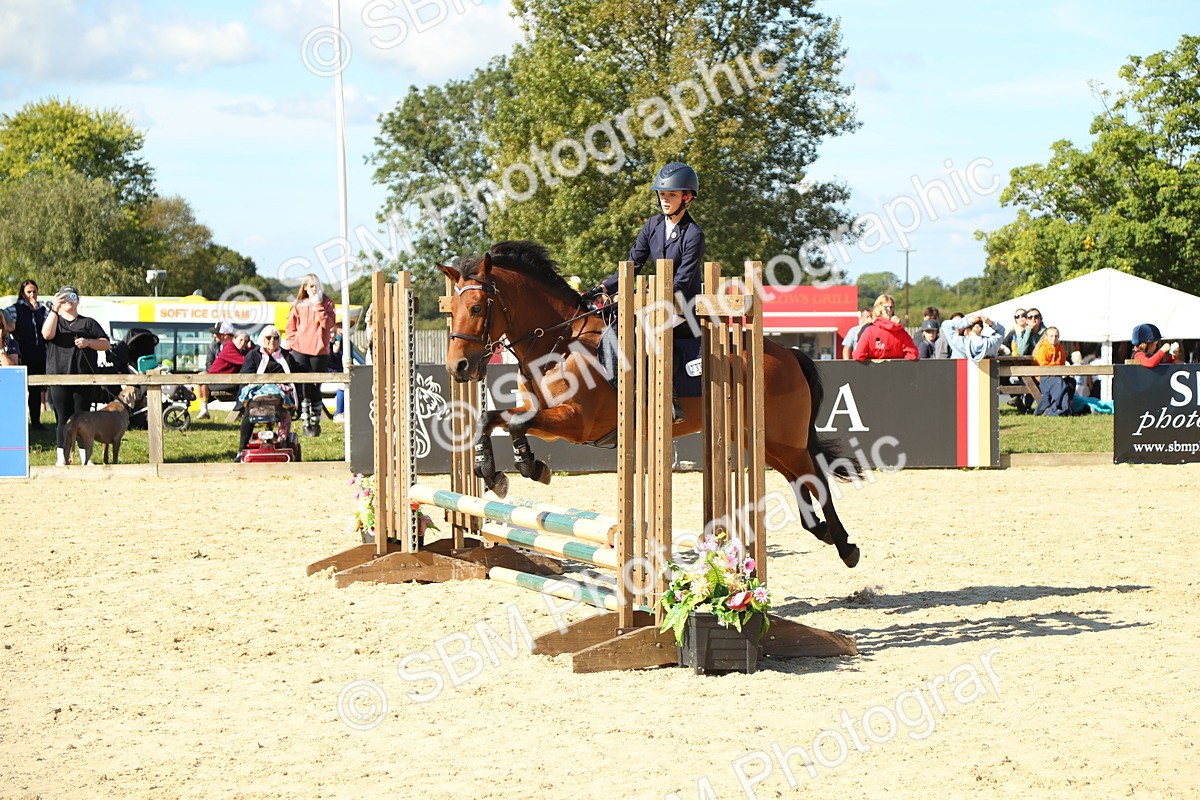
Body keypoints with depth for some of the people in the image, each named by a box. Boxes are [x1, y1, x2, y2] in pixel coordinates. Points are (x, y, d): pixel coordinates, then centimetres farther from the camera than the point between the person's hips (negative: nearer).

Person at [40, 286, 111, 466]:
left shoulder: (88, 323, 15)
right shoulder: (54, 320, 13)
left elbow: (106, 344, 11)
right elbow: (47, 334, -10)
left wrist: (88, 342, -7)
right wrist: (55, 309, -16)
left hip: (83, 377, 1)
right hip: (59, 377, -1)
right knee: (63, 419, -1)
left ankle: (84, 457, 7)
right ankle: (62, 458, 2)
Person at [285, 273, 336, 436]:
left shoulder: (327, 303, 4)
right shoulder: (299, 305, 8)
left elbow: (328, 324, -10)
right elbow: (291, 326, 16)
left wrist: (318, 307, -15)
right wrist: (292, 343, 6)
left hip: (319, 350, -1)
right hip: (300, 351, 1)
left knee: (315, 388, 4)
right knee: (304, 387, -5)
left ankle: (316, 422, 14)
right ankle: (306, 424, -2)